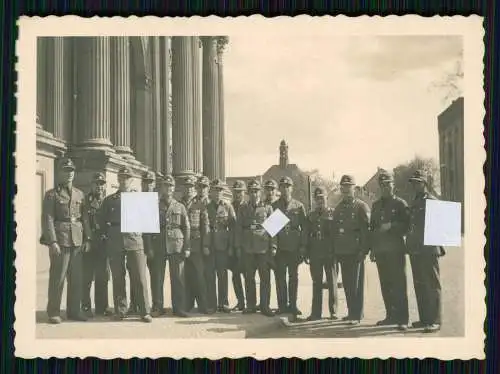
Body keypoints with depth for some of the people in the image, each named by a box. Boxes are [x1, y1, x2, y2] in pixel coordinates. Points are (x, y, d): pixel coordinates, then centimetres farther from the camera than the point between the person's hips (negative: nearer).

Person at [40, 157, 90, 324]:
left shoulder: (80, 194, 15)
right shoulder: (52, 194, -1)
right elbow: (47, 219, -8)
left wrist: (87, 238, 7)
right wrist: (52, 241, -16)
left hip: (77, 241, 5)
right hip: (60, 241, -5)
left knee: (76, 278, 8)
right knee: (57, 278, -3)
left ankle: (74, 310, 18)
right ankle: (53, 312, 6)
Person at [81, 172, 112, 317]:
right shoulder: (86, 200, 1)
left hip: (103, 243, 4)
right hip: (89, 243, -4)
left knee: (103, 276, 8)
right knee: (87, 277, -1)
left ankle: (102, 306, 16)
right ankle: (86, 307, 5)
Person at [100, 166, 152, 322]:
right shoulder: (109, 200, 15)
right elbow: (103, 221, 17)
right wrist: (108, 235, 3)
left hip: (135, 240, -1)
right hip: (115, 243, 1)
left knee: (140, 277, -5)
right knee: (118, 277, 2)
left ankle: (145, 311, -1)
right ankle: (120, 311, 10)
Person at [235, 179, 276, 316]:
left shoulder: (267, 208, 7)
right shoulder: (243, 209, 11)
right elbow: (238, 228, 10)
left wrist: (273, 246, -2)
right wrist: (238, 247, 4)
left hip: (263, 247, -1)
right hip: (247, 248, 2)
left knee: (265, 278, -2)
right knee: (249, 277, 5)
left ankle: (265, 306, 4)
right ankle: (251, 305, 14)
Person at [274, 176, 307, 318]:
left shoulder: (299, 206, 5)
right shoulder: (274, 206, 6)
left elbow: (304, 227, 5)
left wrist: (303, 247, -2)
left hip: (294, 248, 0)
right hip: (279, 248, 0)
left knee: (293, 277, 6)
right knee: (280, 277, 2)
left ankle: (292, 305, 14)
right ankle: (282, 305, 8)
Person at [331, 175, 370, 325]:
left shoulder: (361, 206, -3)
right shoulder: (338, 208, 16)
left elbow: (366, 229, -8)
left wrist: (363, 250, -15)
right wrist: (335, 250, 11)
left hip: (356, 251, -6)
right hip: (342, 251, 6)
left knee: (356, 284, -3)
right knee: (347, 283, 9)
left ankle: (357, 315, 1)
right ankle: (351, 311, 18)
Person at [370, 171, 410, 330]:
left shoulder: (400, 204, 2)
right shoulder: (376, 205, 17)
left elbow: (406, 225, -3)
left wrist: (391, 226, -17)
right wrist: (372, 248, 13)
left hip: (396, 250, -5)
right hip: (381, 251, 5)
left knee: (399, 284, -7)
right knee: (385, 285, 6)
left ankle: (402, 319, -5)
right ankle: (391, 316, 14)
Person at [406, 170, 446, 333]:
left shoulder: (432, 201, -5)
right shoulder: (414, 203, 19)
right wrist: (410, 245, 14)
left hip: (428, 250, -8)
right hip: (415, 250, 8)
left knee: (432, 285, -5)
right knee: (419, 285, 11)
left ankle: (434, 321, -3)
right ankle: (424, 318, 19)